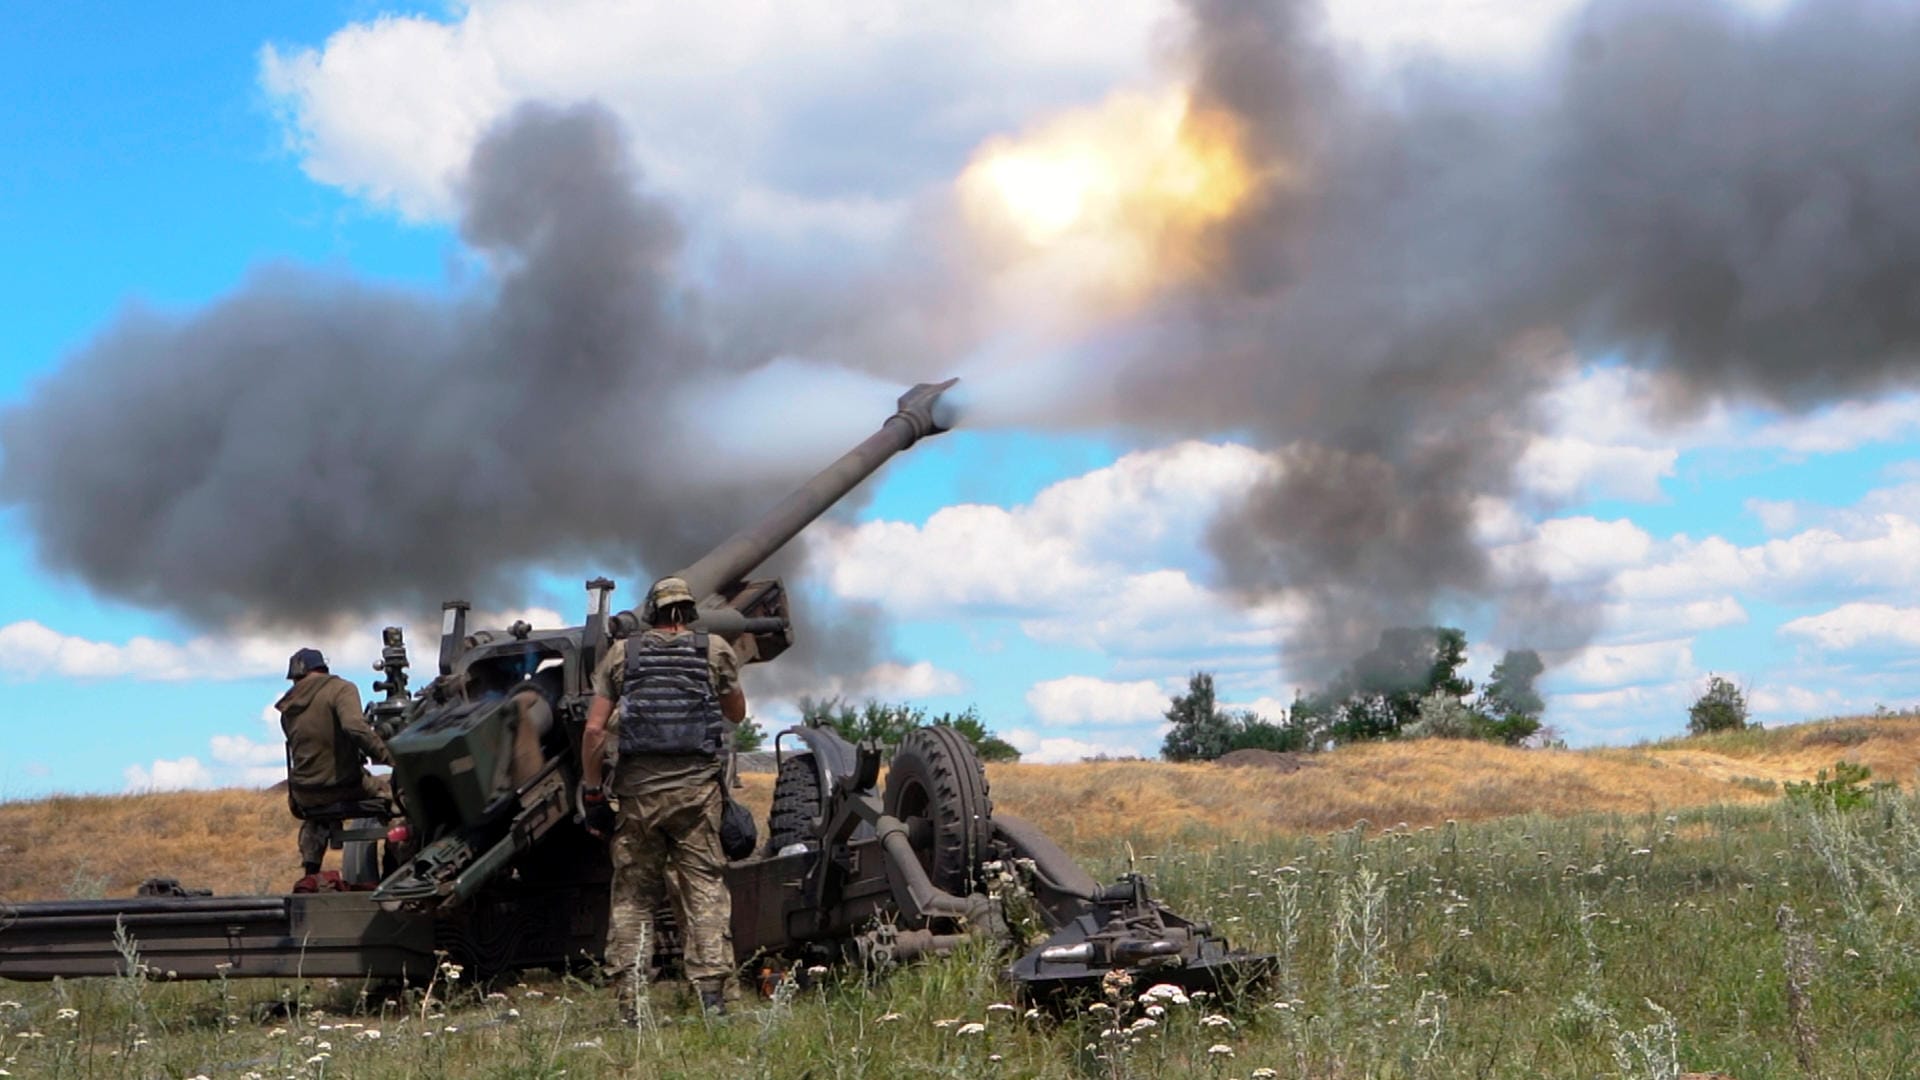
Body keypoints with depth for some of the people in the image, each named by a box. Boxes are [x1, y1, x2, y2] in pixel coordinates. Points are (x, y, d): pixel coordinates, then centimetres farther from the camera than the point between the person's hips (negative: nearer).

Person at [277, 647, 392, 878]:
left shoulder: (289, 706, 8)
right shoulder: (341, 688, -10)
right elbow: (355, 727, -29)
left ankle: (311, 873, 26)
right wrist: (386, 756, -23)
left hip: (305, 797, 5)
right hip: (344, 788, -5)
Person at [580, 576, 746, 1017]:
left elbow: (594, 728, 0)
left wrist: (592, 793, 5)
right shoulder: (715, 650, 5)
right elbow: (737, 713, 18)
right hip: (696, 786, -1)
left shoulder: (621, 654, 6)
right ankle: (711, 992, -3)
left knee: (632, 894, 9)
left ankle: (631, 999, 7)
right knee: (705, 891, 3)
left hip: (638, 789, 1)